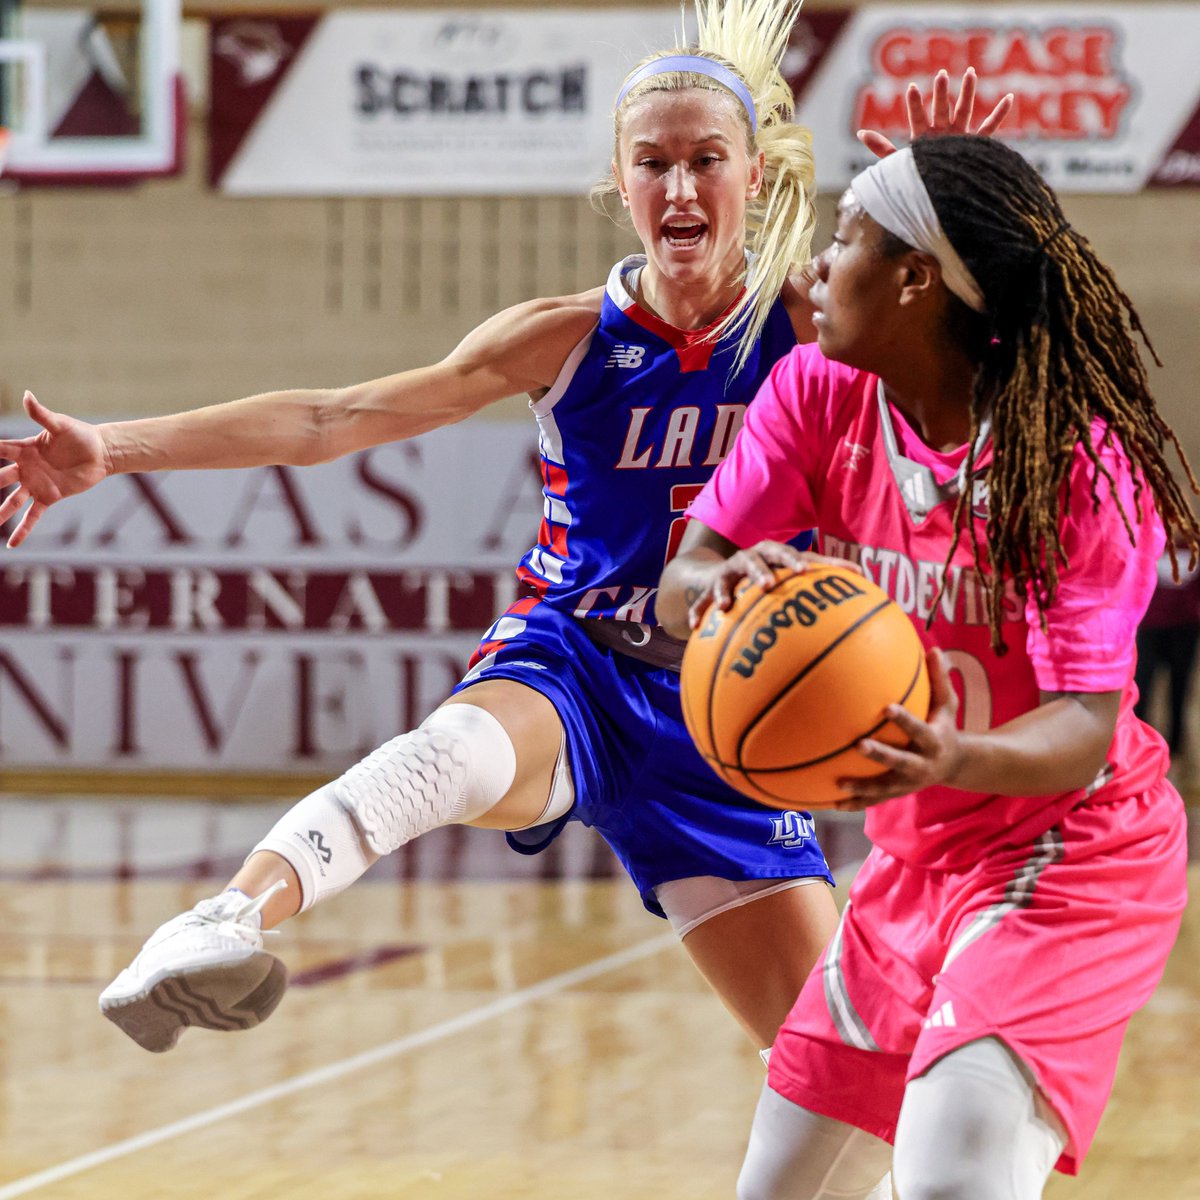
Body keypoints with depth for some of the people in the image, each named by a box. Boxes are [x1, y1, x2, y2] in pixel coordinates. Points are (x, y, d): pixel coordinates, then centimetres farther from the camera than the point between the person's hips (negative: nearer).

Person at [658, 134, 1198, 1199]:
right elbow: (677, 591, -13)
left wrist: (960, 760, -48)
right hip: (914, 861, 7)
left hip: (1069, 852, -7)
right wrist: (723, 582, -38)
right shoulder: (817, 395, -6)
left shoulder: (1076, 460, -21)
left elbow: (1085, 727, -26)